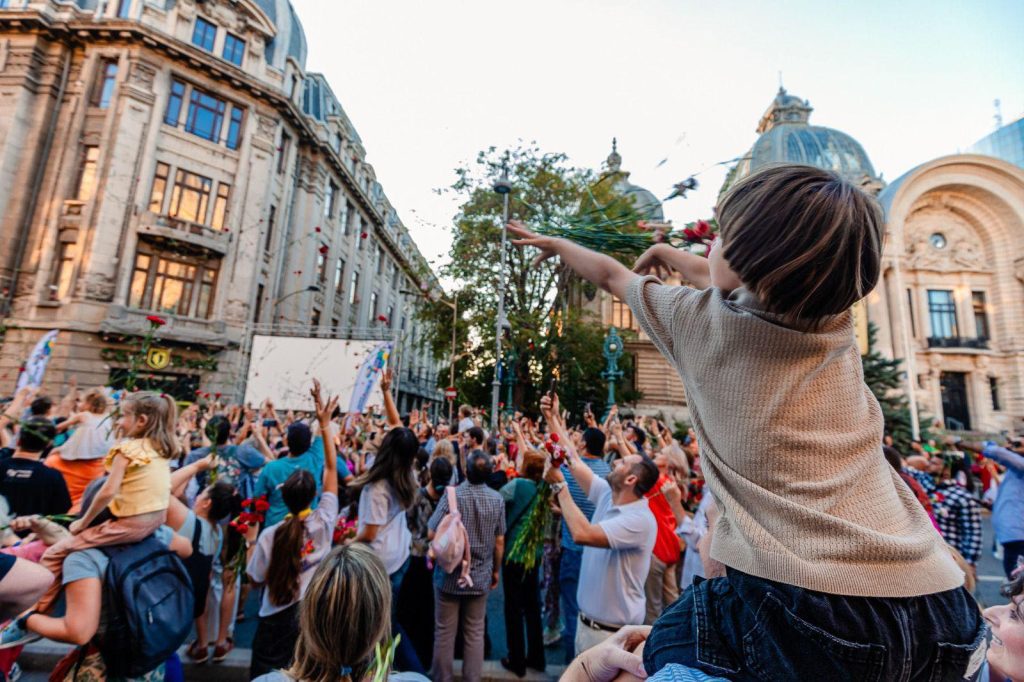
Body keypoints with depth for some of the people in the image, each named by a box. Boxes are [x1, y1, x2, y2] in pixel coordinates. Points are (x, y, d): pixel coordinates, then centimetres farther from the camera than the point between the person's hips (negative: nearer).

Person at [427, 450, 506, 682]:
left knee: (445, 632, 15)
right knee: (475, 633, 16)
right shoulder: (497, 499, -10)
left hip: (449, 575, -2)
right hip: (481, 576, 2)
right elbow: (499, 541, -2)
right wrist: (496, 571, 12)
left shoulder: (452, 495, -19)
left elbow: (432, 534, -13)